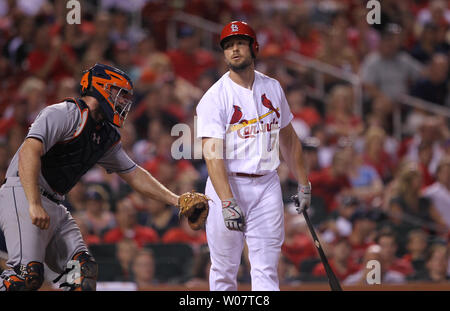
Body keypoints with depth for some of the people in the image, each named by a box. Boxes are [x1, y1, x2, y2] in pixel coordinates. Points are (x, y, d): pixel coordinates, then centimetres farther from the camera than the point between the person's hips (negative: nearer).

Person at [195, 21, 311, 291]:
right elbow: (212, 153, -18)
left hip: (267, 185, 3)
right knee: (224, 270, 0)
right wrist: (227, 203, -28)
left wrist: (303, 183, 15)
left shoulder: (273, 88, 8)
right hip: (227, 184, -3)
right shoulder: (215, 97, -9)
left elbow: (288, 137, 20)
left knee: (267, 270, -3)